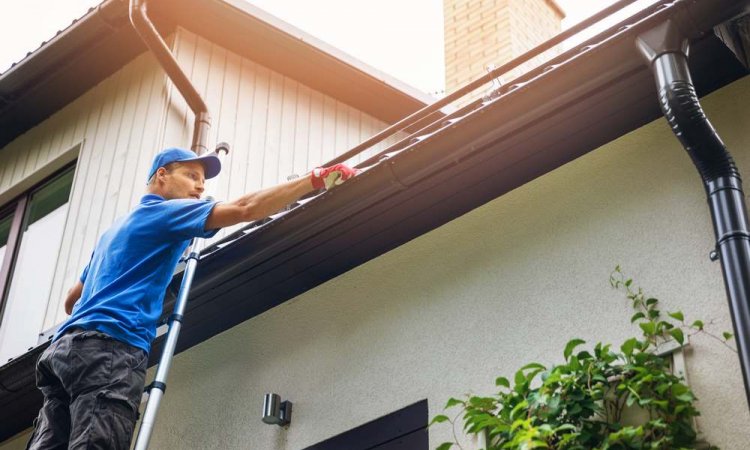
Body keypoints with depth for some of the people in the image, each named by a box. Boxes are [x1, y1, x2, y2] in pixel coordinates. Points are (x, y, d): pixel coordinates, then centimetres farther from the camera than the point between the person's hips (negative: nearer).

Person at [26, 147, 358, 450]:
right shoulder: (162, 211, 7)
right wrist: (317, 178, -4)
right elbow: (244, 209, -7)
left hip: (67, 345, 10)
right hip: (109, 345, -10)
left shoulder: (116, 229, 35)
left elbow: (71, 301, 39)